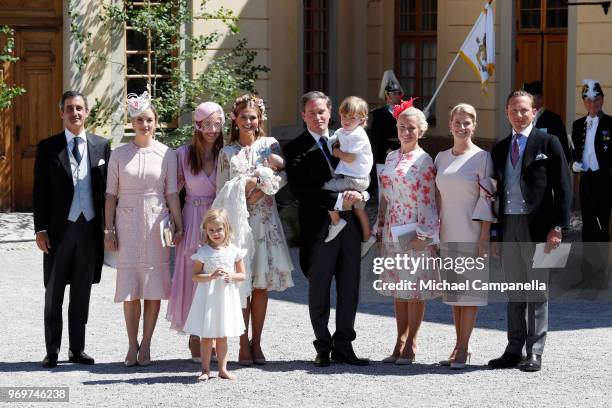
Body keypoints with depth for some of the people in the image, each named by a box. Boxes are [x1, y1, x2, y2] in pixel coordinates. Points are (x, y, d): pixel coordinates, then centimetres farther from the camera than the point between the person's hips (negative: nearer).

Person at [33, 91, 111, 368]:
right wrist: (40, 229, -8)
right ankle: (52, 351, 12)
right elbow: (40, 191, -1)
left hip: (90, 228, 2)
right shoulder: (48, 148, 0)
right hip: (59, 229, -2)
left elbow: (107, 188, 6)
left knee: (82, 293, 10)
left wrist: (107, 226, 1)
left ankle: (77, 349, 18)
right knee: (54, 293, 6)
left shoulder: (101, 146, 5)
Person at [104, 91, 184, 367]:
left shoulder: (166, 154, 4)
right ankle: (132, 346, 6)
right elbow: (111, 195, 6)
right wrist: (109, 229, 1)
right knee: (130, 286, -1)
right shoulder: (119, 154, 5)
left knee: (154, 286, 0)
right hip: (128, 224, 0)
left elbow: (172, 194, 5)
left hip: (156, 224, 0)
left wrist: (179, 227, 1)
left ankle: (146, 345, 7)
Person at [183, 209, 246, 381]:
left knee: (222, 336, 11)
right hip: (207, 298, -2)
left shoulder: (233, 251, 1)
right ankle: (205, 369, 7)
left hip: (227, 298, 2)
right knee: (206, 336, 1)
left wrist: (231, 276, -14)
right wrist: (211, 276, -22)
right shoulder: (203, 252, -6)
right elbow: (195, 276, -8)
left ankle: (223, 368, 17)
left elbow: (242, 275, 6)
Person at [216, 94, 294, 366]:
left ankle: (256, 343, 9)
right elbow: (222, 191, 4)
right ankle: (244, 345, 0)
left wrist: (259, 187, -16)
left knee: (262, 284, 2)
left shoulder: (271, 145, 8)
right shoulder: (227, 153, 8)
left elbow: (281, 177, -3)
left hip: (265, 221, 1)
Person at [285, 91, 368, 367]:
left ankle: (343, 345, 16)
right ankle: (323, 347, 15)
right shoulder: (296, 149, -3)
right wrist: (338, 200, -20)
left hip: (350, 223, 4)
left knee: (349, 288, 7)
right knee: (319, 290, 4)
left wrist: (359, 194, -8)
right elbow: (301, 191, -14)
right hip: (318, 227, -4)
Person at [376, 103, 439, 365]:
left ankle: (411, 344, 4)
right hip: (392, 230, 6)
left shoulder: (424, 161, -7)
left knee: (415, 288, -2)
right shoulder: (391, 158, 12)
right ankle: (400, 342, 16)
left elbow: (429, 201, -9)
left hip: (415, 232, -6)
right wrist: (380, 229, 13)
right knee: (397, 286, 10)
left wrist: (424, 233, -15)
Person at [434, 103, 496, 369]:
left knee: (469, 289, -4)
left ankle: (463, 349, -2)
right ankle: (459, 346, 16)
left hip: (471, 235, -5)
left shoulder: (481, 158, -5)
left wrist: (484, 238, -12)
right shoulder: (441, 158, 10)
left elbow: (487, 198, -7)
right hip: (447, 235, 5)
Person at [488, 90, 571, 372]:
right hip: (508, 226, 5)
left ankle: (535, 352, 7)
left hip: (536, 227, -5)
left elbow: (563, 187, -4)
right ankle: (514, 350, 16)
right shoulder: (500, 148, 14)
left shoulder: (548, 143, -1)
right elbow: (496, 190, 15)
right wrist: (493, 232, 5)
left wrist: (557, 227, -11)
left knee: (537, 291, 2)